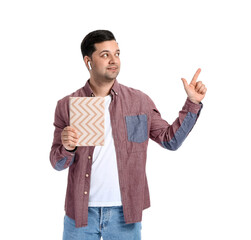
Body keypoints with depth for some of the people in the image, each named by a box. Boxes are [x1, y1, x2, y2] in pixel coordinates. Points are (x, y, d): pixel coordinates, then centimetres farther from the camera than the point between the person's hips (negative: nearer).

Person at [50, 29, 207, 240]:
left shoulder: (140, 102, 2)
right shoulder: (67, 106, 0)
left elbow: (170, 139, 3)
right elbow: (57, 163, 2)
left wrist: (193, 103, -3)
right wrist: (67, 148, -19)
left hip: (124, 212, 0)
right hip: (81, 212, 0)